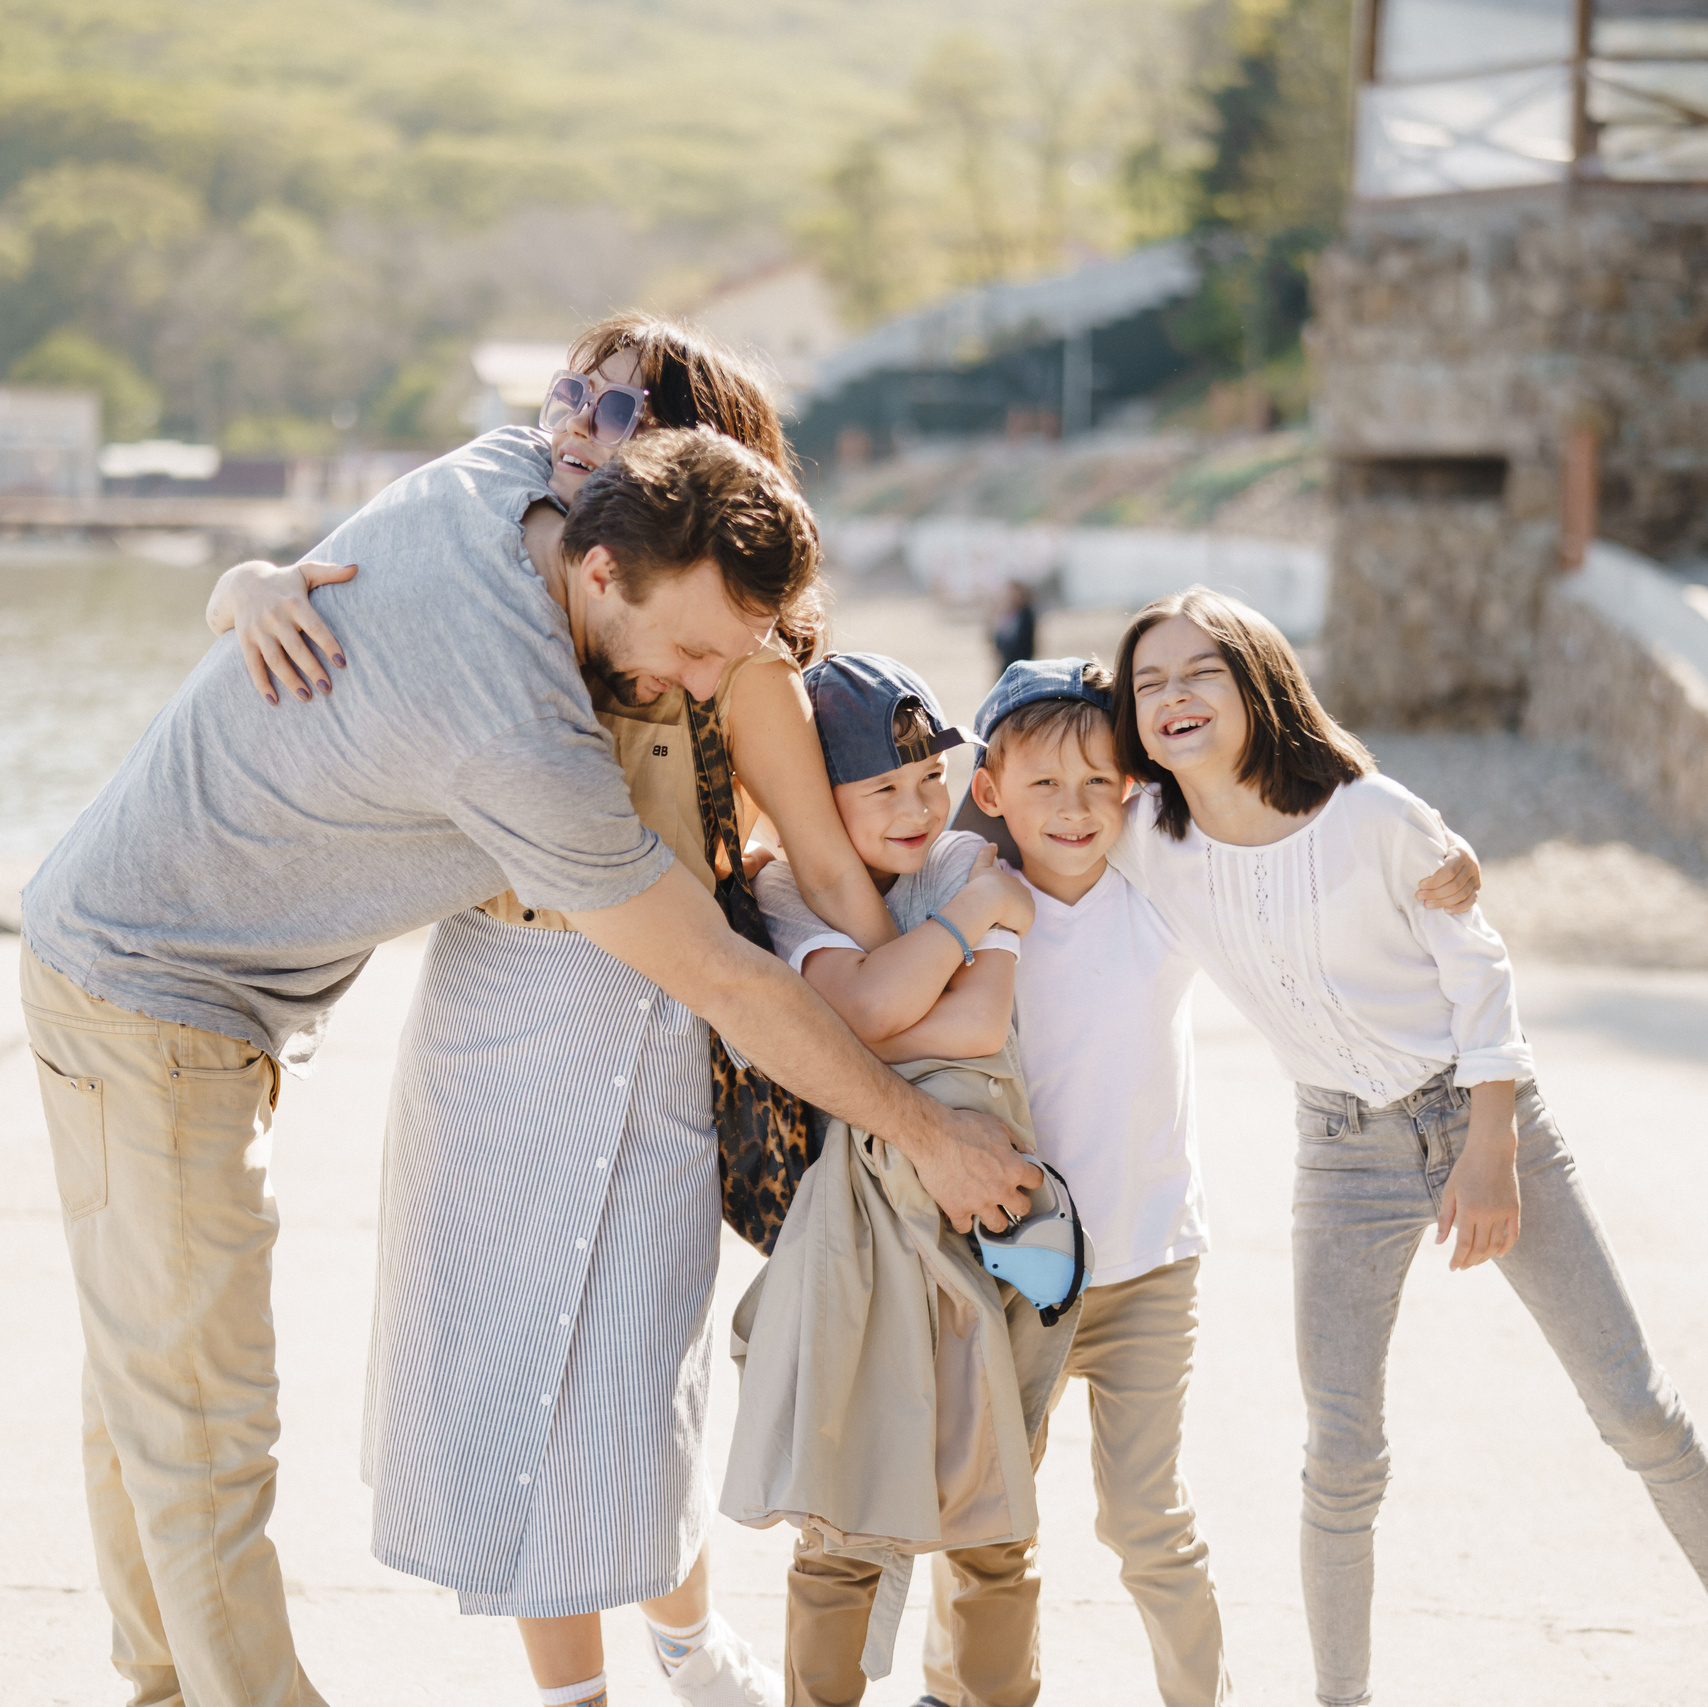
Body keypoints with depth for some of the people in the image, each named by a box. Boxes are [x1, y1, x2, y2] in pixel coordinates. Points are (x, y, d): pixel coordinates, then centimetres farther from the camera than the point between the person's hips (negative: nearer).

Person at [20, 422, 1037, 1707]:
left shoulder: (492, 474, -9)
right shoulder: (522, 748, -32)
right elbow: (722, 986, -23)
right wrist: (931, 1133, -11)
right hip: (170, 1012, -10)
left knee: (147, 1380, 20)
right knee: (204, 1424, -3)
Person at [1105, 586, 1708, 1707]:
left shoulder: (1375, 816, -18)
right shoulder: (1143, 844, -11)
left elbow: (1477, 967, -9)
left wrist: (1491, 1152, -11)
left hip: (1484, 1110, -2)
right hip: (1346, 1152, 2)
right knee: (1341, 1462, -3)